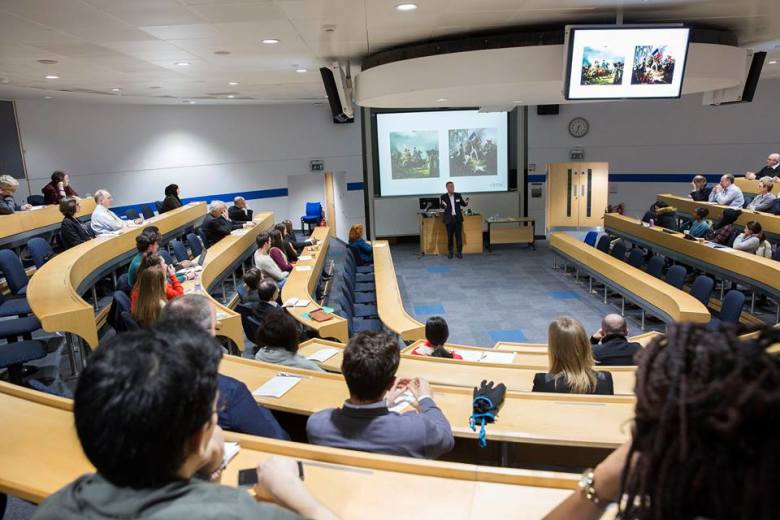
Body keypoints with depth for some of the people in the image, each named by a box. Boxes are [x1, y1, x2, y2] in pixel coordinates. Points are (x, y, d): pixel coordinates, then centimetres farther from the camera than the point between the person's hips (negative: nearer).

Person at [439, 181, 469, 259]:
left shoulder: (458, 195, 5)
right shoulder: (443, 197, -2)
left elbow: (463, 204, 9)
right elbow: (442, 207, -10)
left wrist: (466, 202, -13)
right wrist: (443, 205, -33)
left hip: (458, 218, 2)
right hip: (449, 219, -1)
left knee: (459, 236, 3)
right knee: (450, 236, 6)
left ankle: (459, 252, 9)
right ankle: (450, 252, 17)